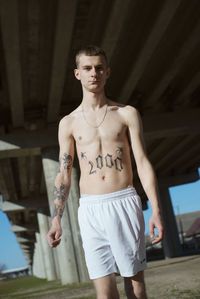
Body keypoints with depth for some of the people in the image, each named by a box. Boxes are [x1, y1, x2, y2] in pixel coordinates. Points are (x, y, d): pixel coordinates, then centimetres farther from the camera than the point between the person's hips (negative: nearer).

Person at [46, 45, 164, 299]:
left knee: (134, 278, 4)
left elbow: (142, 163, 3)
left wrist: (156, 210, -6)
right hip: (90, 209, 1)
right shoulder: (68, 123, 11)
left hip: (125, 202, 0)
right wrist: (56, 220, 0)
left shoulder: (127, 114, 8)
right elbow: (64, 174, 9)